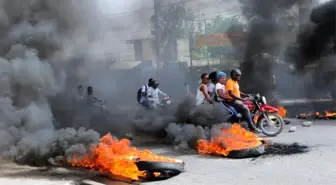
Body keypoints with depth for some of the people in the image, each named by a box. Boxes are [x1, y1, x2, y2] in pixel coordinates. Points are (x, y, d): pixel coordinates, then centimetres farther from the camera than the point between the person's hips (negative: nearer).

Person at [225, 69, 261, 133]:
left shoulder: (235, 82, 16)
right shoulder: (230, 82, -16)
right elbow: (231, 94, -26)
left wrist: (246, 95, 10)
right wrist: (241, 99, -30)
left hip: (237, 100, 11)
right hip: (232, 101, -11)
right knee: (245, 108, -26)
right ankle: (252, 127, -24)